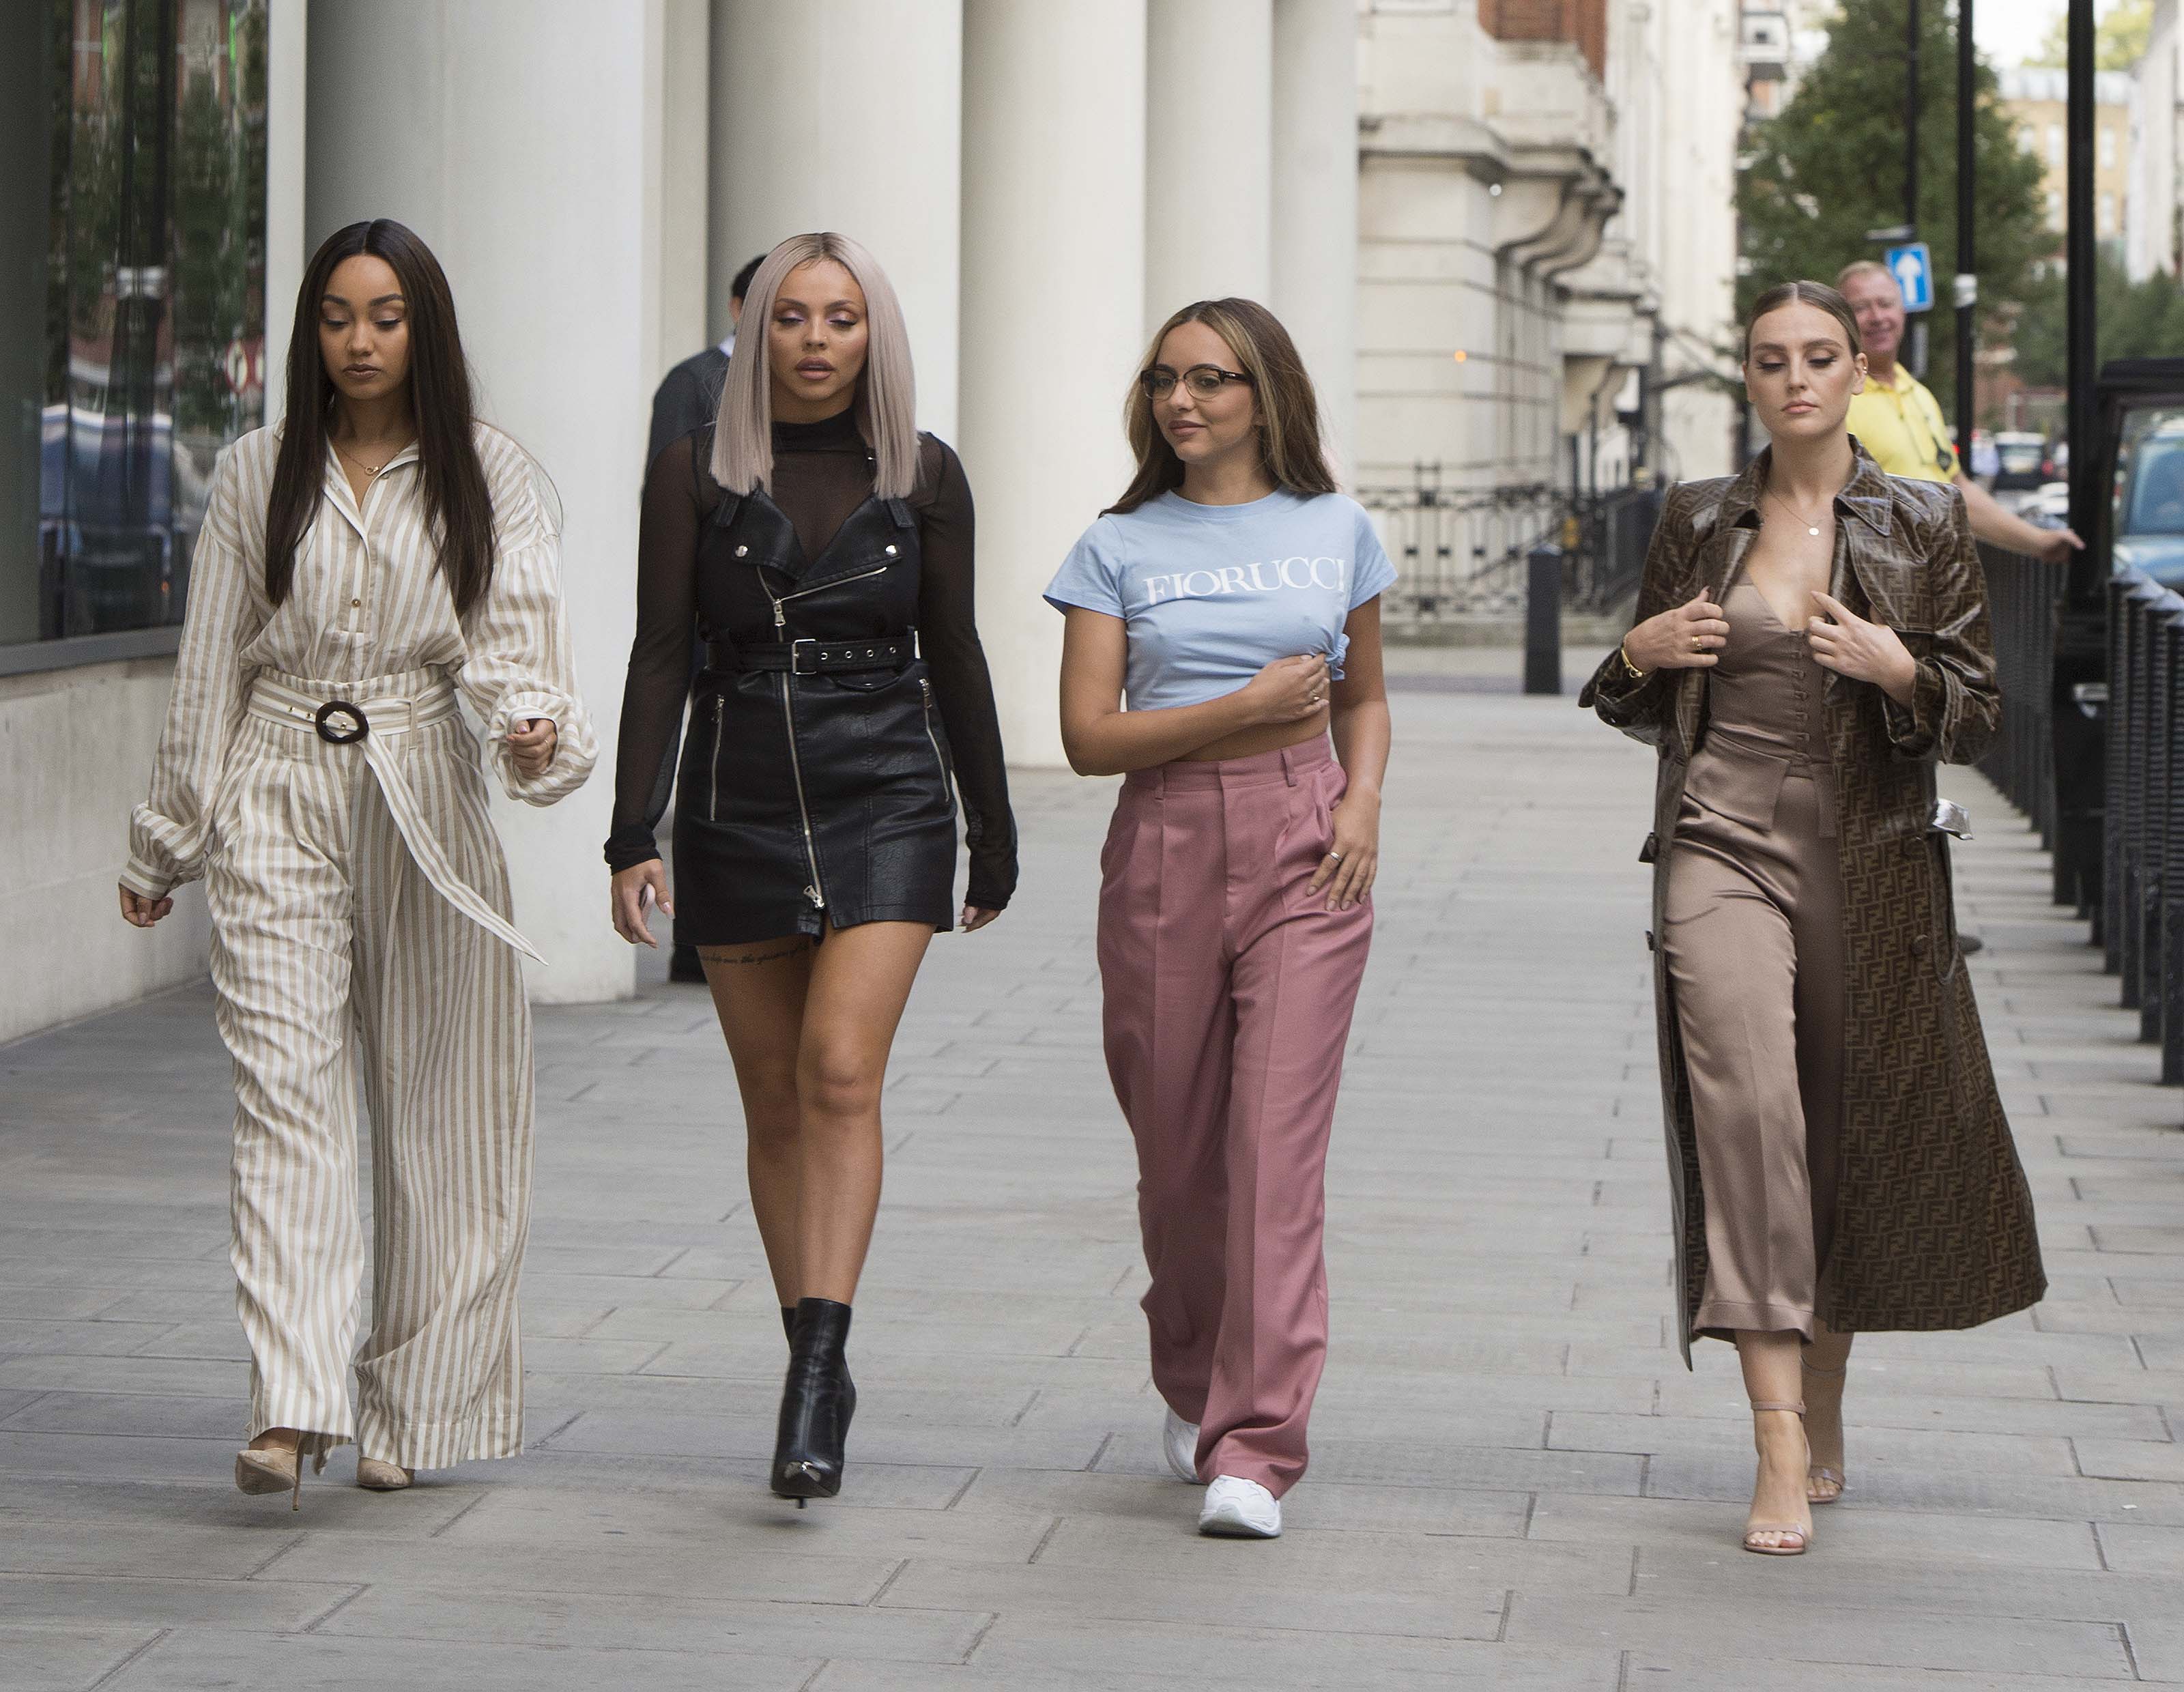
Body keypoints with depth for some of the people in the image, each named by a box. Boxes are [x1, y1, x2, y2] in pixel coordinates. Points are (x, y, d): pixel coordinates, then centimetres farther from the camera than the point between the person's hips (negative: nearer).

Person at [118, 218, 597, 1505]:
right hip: (280, 815, 0)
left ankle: (412, 1409, 14)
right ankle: (292, 1410, -22)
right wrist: (167, 845, 16)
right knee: (289, 1093, -13)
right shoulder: (257, 477, 8)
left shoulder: (488, 478, 5)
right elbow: (210, 674, 13)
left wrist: (537, 726, -27)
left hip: (429, 816, 0)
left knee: (435, 1114, 3)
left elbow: (519, 637, -5)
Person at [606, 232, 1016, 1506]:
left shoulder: (922, 477, 3)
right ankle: (822, 1380, 19)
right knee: (776, 1106, 7)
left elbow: (956, 659, 9)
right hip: (739, 811, 1)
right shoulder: (697, 476, 1)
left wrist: (995, 834, 13)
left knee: (842, 1071, -19)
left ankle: (815, 1373, -23)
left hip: (888, 804, -1)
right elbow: (663, 657, -2)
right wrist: (633, 839, -10)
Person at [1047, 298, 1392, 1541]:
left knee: (1280, 1143, -12)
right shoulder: (1120, 549, 6)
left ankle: (1256, 1451, -14)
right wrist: (1244, 708, -11)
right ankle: (1196, 1391, 33)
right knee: (1178, 1147, 8)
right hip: (1166, 844, 1)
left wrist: (1365, 801, 2)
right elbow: (1089, 735, -1)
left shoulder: (1335, 531, 9)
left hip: (1305, 845, -1)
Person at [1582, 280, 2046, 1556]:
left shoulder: (1924, 527, 3)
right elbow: (1644, 712, 19)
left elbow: (1979, 717, 1)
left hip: (1870, 862, 0)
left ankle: (1826, 1414, 30)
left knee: (1858, 1136, 7)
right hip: (1723, 848, 0)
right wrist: (1641, 654, -3)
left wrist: (1897, 669, -17)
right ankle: (1781, 1451, -23)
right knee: (1745, 1105, -19)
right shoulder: (1700, 522, 9)